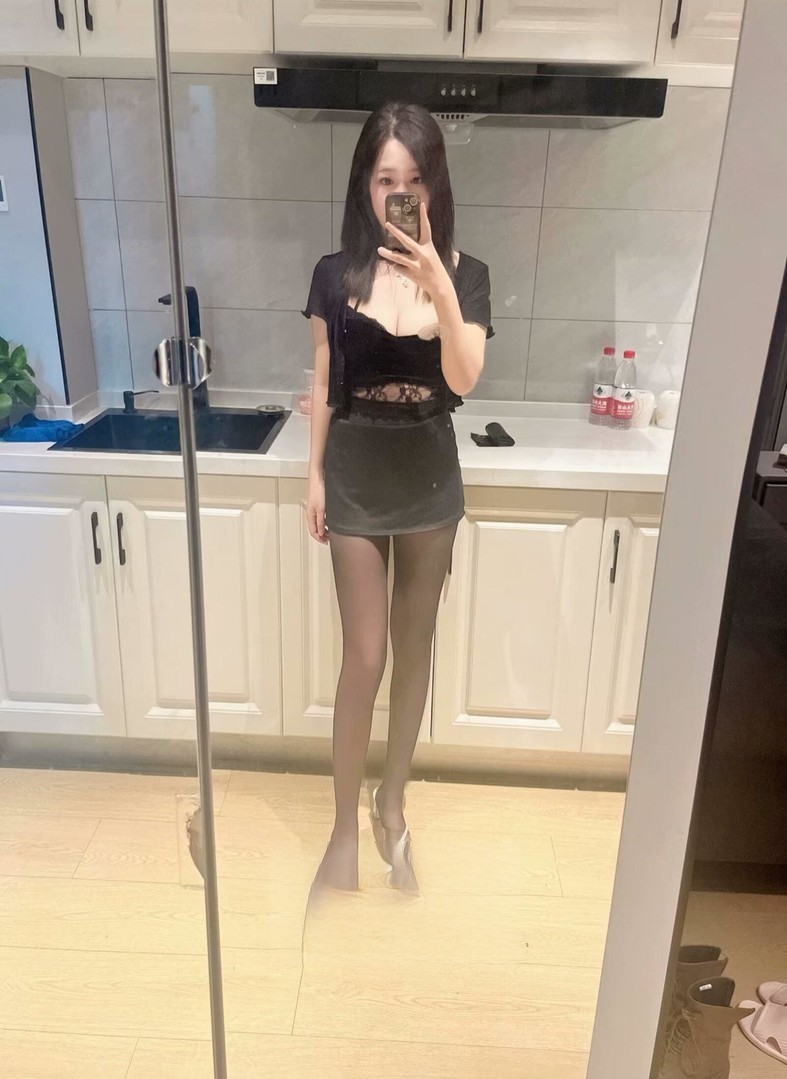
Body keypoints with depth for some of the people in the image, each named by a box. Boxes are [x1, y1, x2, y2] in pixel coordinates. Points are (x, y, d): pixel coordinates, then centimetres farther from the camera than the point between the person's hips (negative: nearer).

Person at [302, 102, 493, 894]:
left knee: (414, 650, 11)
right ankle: (345, 825, 20)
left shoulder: (464, 274, -3)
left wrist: (438, 288, -29)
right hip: (357, 479, -1)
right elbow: (323, 386, 3)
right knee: (364, 658, 0)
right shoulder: (335, 275, -2)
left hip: (429, 478, 1)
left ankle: (392, 804, 32)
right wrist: (315, 475, 1)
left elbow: (462, 380, -17)